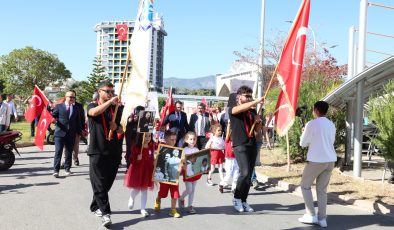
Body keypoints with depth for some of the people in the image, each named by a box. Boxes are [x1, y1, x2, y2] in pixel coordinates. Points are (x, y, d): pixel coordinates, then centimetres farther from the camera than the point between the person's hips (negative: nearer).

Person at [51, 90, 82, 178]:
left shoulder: (76, 108, 14)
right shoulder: (59, 106, 6)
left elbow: (78, 121, 16)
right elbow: (53, 116, 5)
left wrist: (79, 132, 11)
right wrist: (54, 120, -18)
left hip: (71, 134, 3)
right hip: (60, 132, -3)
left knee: (69, 152, 8)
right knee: (58, 152, -8)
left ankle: (67, 169, 19)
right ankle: (56, 170, -6)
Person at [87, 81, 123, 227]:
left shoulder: (116, 109, 13)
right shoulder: (92, 106, 3)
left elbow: (121, 129, 18)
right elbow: (95, 112, -23)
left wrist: (116, 127, -4)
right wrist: (110, 101, -26)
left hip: (113, 151, 4)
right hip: (97, 151, -4)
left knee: (107, 183, 10)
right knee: (99, 184, -8)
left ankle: (95, 207, 28)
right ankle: (105, 213, -6)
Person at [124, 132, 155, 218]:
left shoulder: (151, 147, 0)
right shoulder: (136, 147, -11)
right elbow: (131, 160, -11)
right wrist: (137, 158, -26)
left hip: (147, 171, 3)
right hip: (137, 170, -3)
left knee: (144, 190, 7)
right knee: (136, 189, 7)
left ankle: (143, 209, 15)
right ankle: (131, 199, 40)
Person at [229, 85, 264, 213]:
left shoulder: (253, 111, 17)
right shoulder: (232, 109, 3)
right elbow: (241, 108, -21)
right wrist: (257, 101, -25)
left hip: (252, 145, 5)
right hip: (240, 145, -5)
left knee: (249, 175, 4)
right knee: (244, 172, -17)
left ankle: (243, 201, 15)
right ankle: (236, 198, 2)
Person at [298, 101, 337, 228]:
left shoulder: (311, 124, -9)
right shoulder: (331, 125, 10)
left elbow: (303, 143, -3)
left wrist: (304, 133, 16)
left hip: (316, 160, -6)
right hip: (330, 160, 6)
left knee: (305, 185, 11)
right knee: (322, 189, 13)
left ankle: (311, 215, 7)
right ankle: (322, 218, 10)